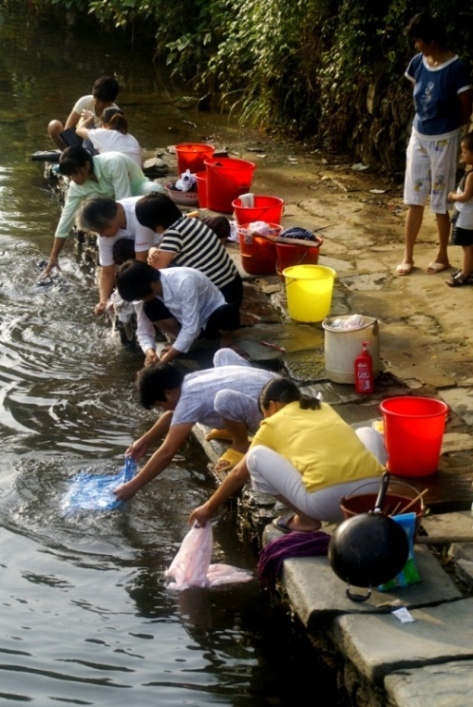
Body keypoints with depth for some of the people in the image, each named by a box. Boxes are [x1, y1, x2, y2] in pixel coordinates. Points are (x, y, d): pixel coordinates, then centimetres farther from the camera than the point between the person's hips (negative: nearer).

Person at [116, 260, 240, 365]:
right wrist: (149, 352, -33)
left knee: (229, 312, -40)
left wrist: (163, 361, -35)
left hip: (213, 317, -4)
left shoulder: (183, 282, -36)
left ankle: (226, 338, -6)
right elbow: (143, 331, -11)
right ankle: (182, 343, -2)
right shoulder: (145, 291, -17)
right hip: (186, 321, 5)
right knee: (150, 308, -23)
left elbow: (191, 328, -34)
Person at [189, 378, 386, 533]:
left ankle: (305, 520, 11)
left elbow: (239, 474, 27)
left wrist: (209, 507, 42)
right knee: (367, 434, 35)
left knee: (257, 456, 14)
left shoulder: (273, 423, 17)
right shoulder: (324, 408, 30)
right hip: (375, 489, 5)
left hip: (327, 502, -5)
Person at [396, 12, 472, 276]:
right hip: (419, 137, 6)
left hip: (444, 140, -5)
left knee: (441, 202, 4)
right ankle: (408, 257, 14)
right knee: (414, 200, 8)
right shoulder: (418, 63, -1)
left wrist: (446, 126, 4)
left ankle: (443, 256, 20)